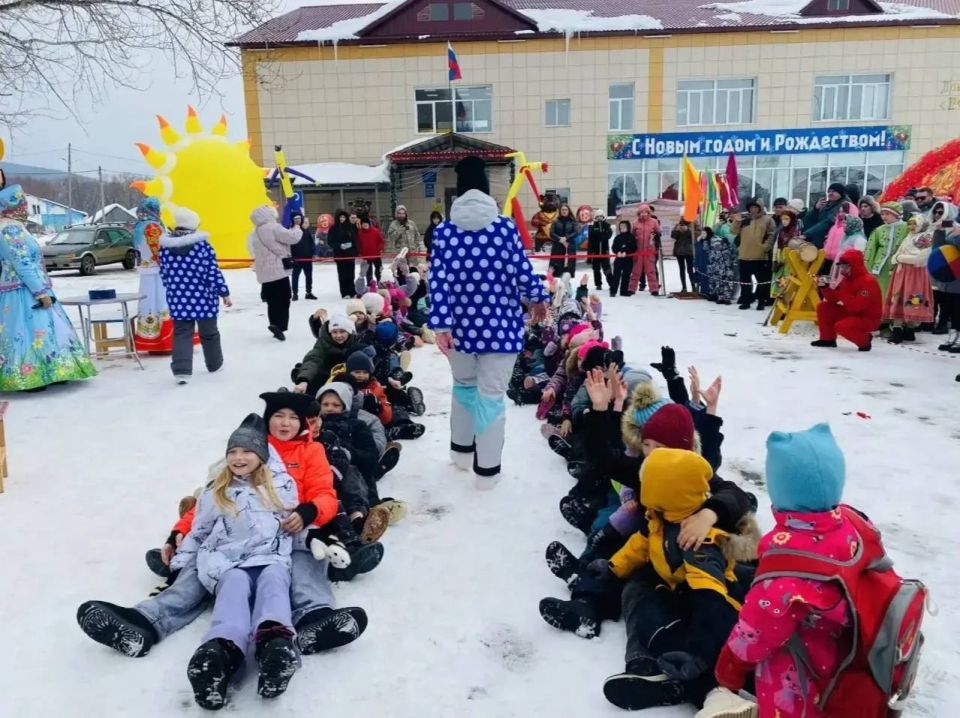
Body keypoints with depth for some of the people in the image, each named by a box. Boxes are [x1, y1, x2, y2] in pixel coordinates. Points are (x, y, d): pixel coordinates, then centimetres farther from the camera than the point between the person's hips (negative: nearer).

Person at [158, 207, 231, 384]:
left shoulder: (165, 246, 1)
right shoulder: (202, 245, -9)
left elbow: (164, 273, 8)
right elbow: (214, 273, -9)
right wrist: (224, 293, -1)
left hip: (178, 299, 2)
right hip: (203, 298, -2)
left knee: (181, 333, 6)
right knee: (209, 332, 15)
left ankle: (181, 370, -8)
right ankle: (215, 364, 31)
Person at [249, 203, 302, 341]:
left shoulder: (255, 233, 16)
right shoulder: (273, 228, -12)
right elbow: (292, 237, -12)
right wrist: (297, 229, 6)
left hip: (265, 273, 8)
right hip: (278, 270, -8)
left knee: (273, 300, 13)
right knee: (283, 299, -6)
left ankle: (276, 325, 18)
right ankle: (278, 325, -16)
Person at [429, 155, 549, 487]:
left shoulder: (444, 231, -4)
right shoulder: (505, 226, -8)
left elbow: (438, 282, -8)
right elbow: (522, 270, -4)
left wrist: (441, 325, -7)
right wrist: (538, 298, 13)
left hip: (461, 326, 3)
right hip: (500, 325, -3)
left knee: (464, 385, 24)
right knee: (491, 394, 4)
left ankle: (461, 451, 37)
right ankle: (487, 469, 12)